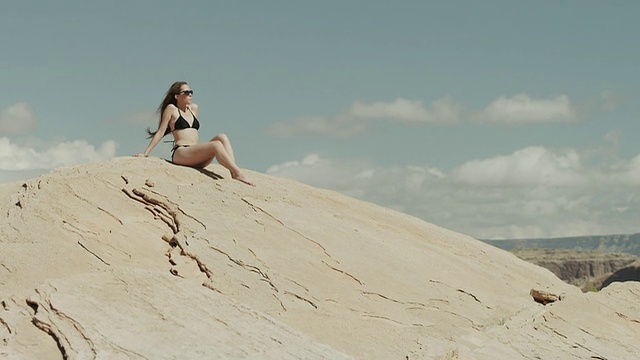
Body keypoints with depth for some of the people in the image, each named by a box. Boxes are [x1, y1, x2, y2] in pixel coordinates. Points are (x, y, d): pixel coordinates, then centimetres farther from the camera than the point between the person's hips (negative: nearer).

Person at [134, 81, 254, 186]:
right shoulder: (171, 109, 5)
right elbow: (160, 133, 6)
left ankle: (233, 172, -30)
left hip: (196, 158, 6)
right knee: (216, 144, -27)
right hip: (181, 153, -6)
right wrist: (145, 154, 3)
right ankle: (238, 174, -33)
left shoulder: (194, 108, 23)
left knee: (222, 137, -16)